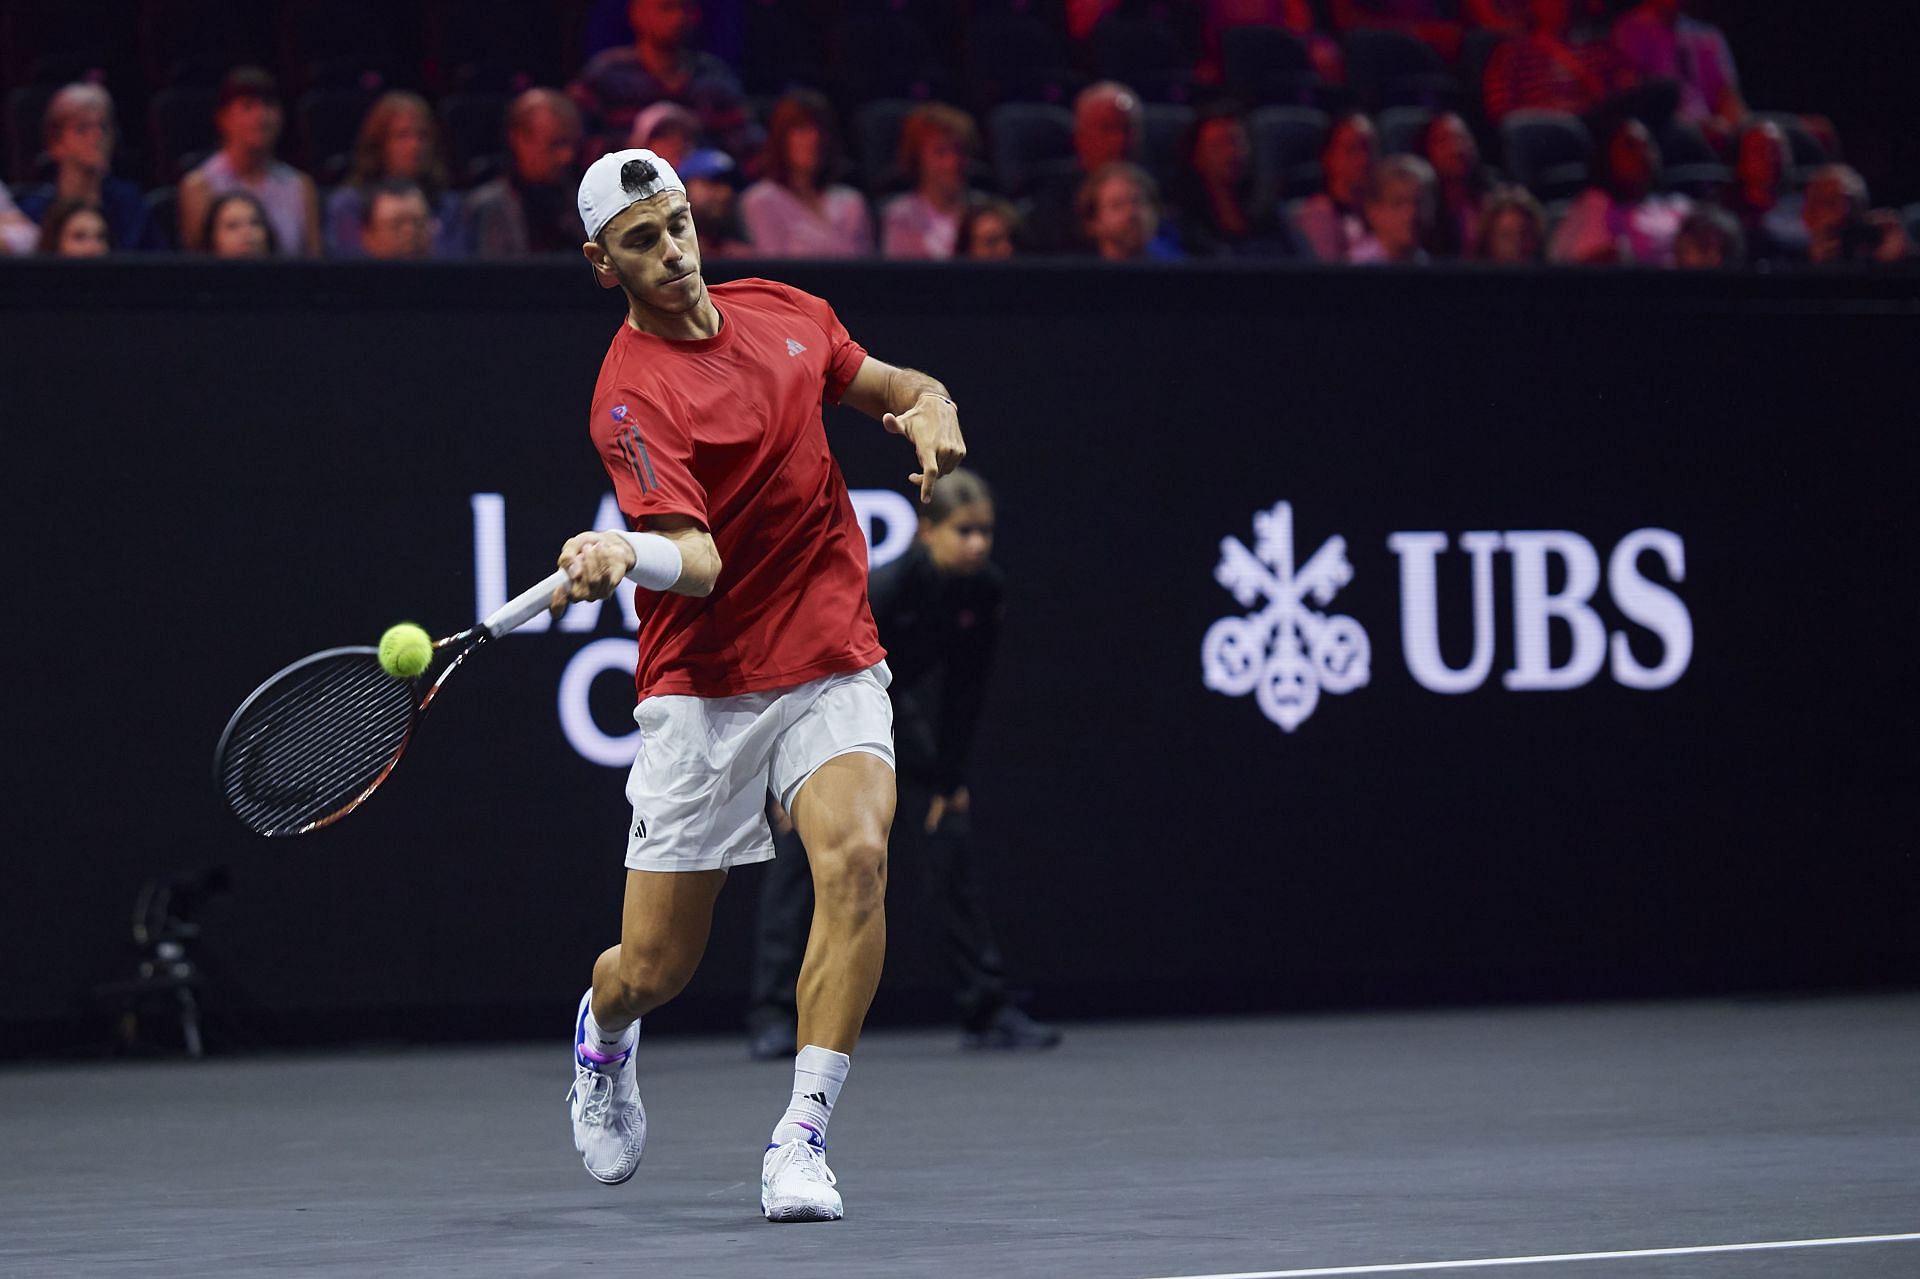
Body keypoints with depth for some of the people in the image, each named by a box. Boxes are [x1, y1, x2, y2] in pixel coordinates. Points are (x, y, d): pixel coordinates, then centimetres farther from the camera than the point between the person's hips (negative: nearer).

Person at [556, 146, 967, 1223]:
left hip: (834, 668, 3)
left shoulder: (784, 312, 6)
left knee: (855, 857, -26)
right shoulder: (633, 396, -13)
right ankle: (604, 1031, 43)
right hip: (704, 689, -3)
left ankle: (802, 1140, -22)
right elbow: (695, 560, -25)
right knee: (655, 970, 3)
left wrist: (931, 411, -4)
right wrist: (619, 557, -48)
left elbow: (898, 387, 20)